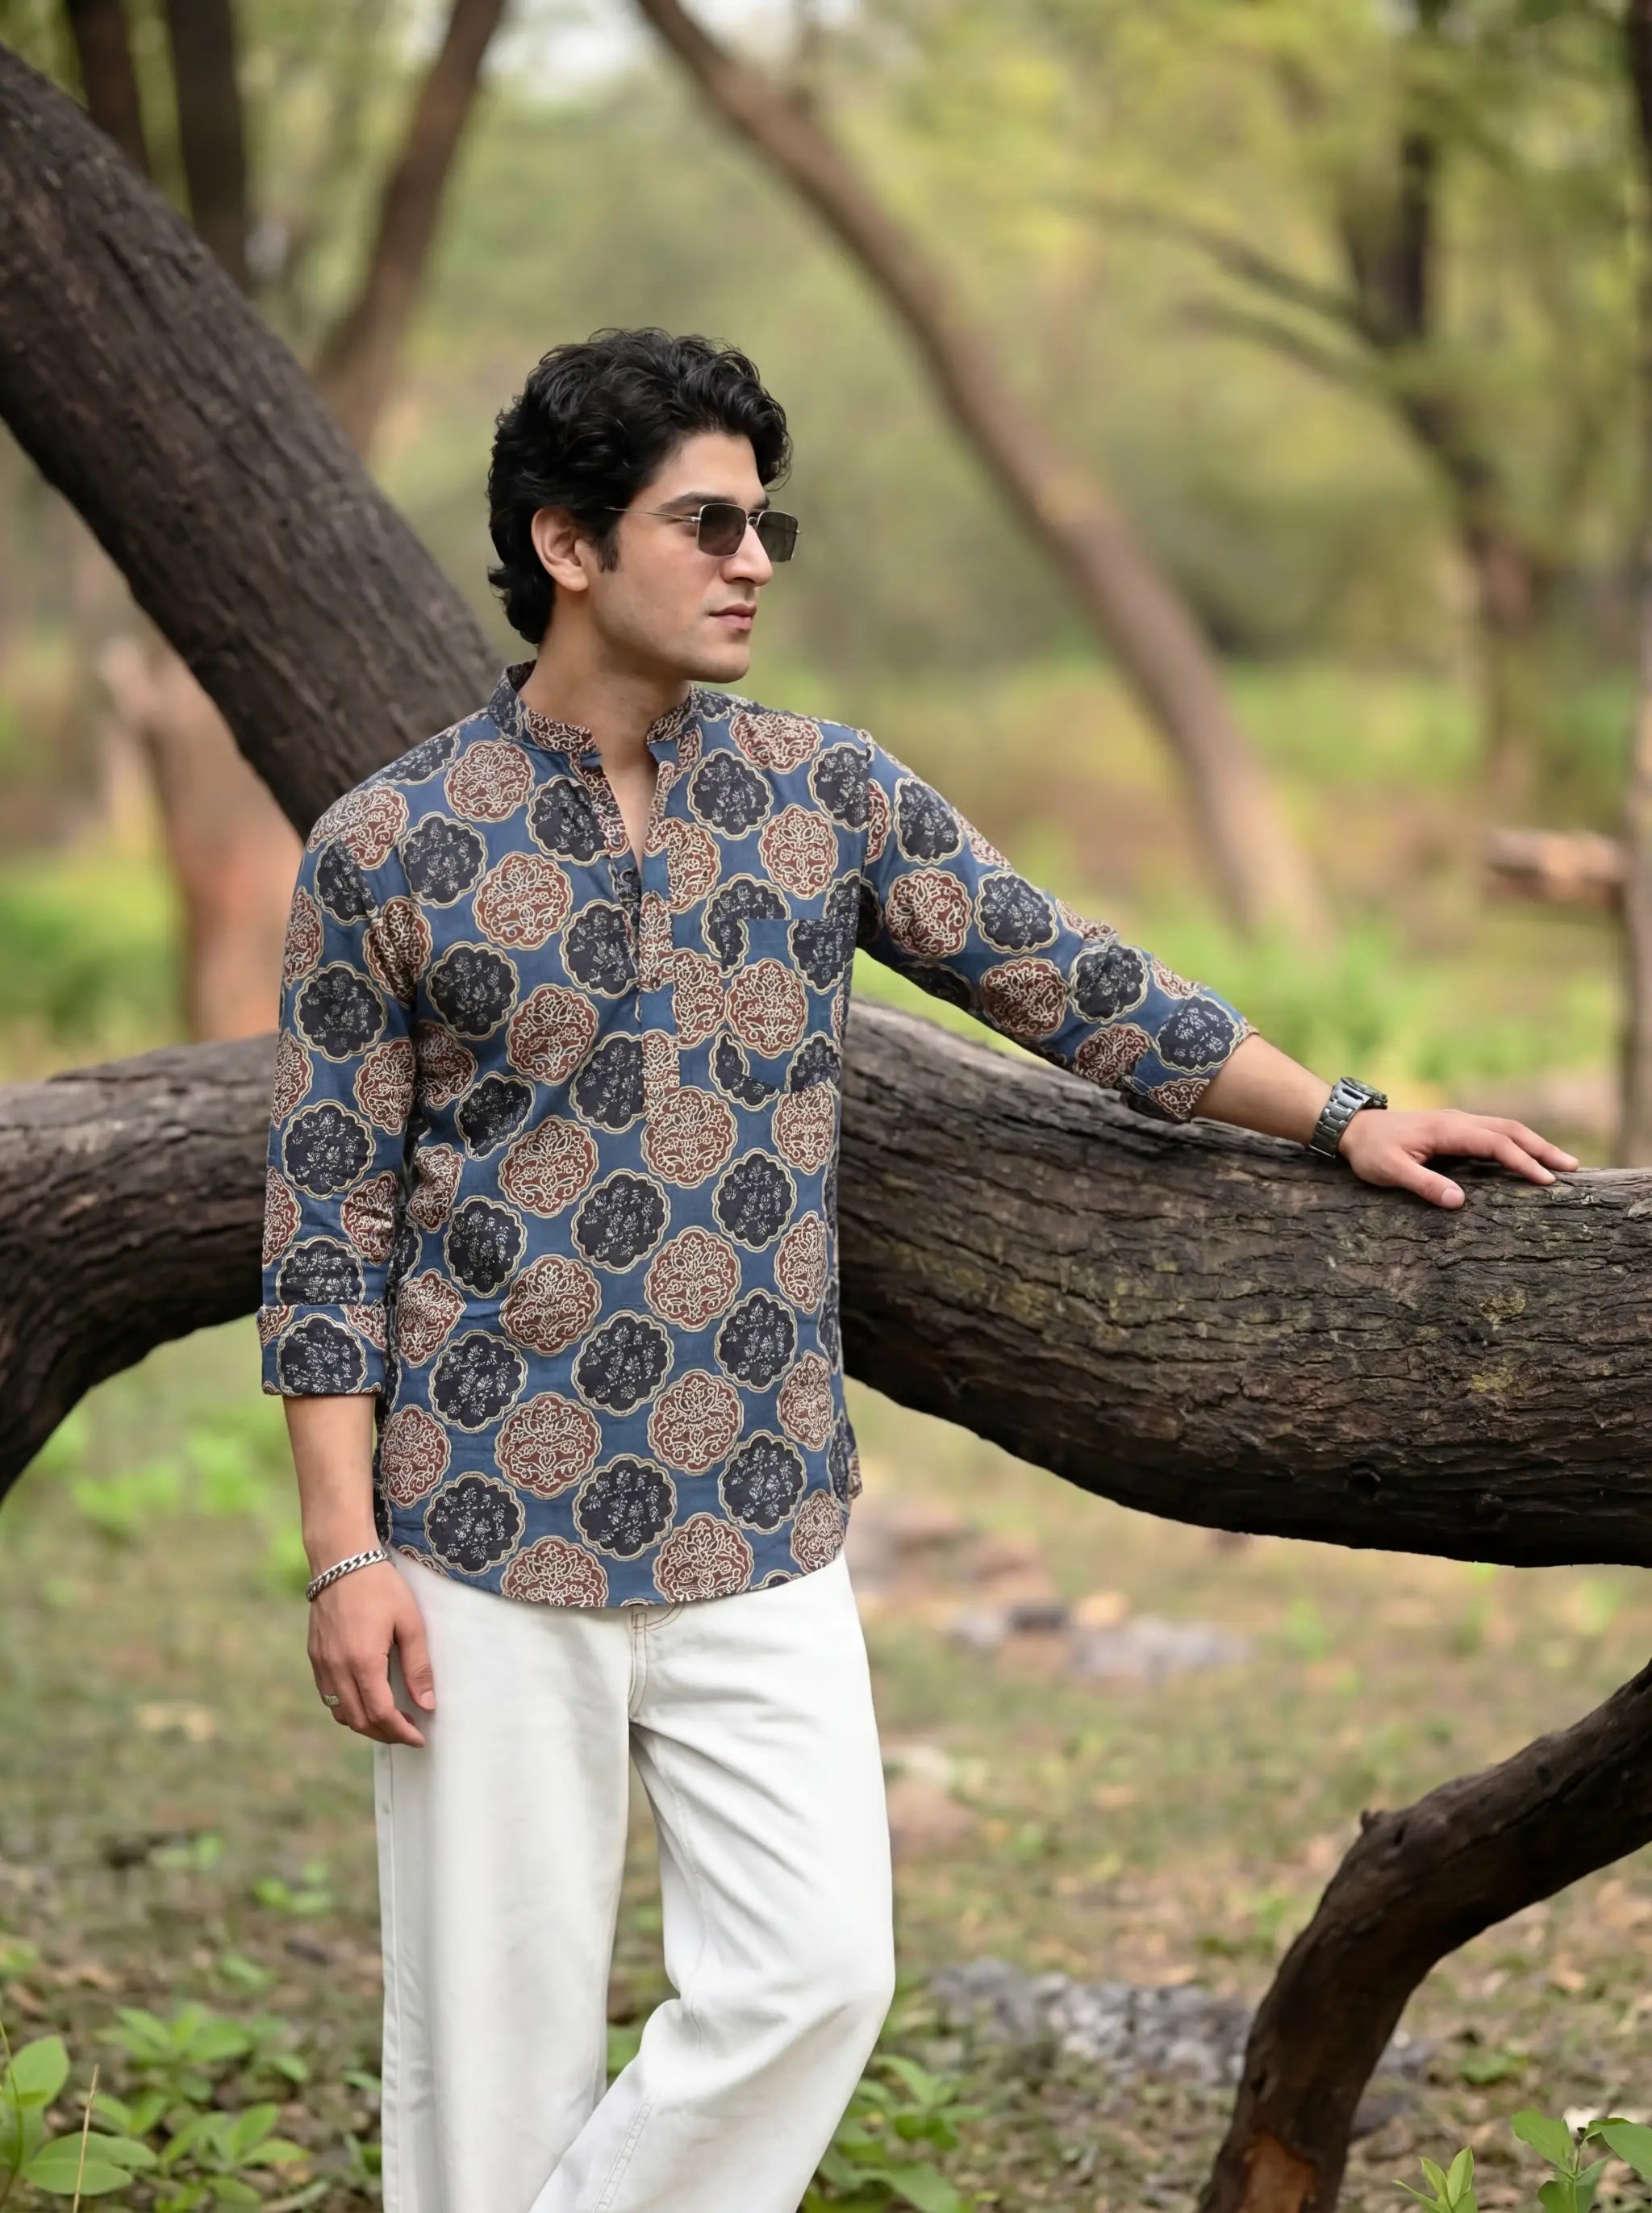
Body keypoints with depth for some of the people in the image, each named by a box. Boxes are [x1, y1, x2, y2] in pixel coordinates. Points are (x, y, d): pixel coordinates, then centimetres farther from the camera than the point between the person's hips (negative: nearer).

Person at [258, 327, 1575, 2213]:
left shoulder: (826, 796, 5)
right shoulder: (384, 851, -4)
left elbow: (1071, 985, 11)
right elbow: (327, 1226, -3)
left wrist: (1343, 1117, 6)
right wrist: (344, 1555, -9)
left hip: (760, 1543, 3)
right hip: (489, 1553, -3)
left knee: (810, 1980, -5)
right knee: (498, 2028, 3)